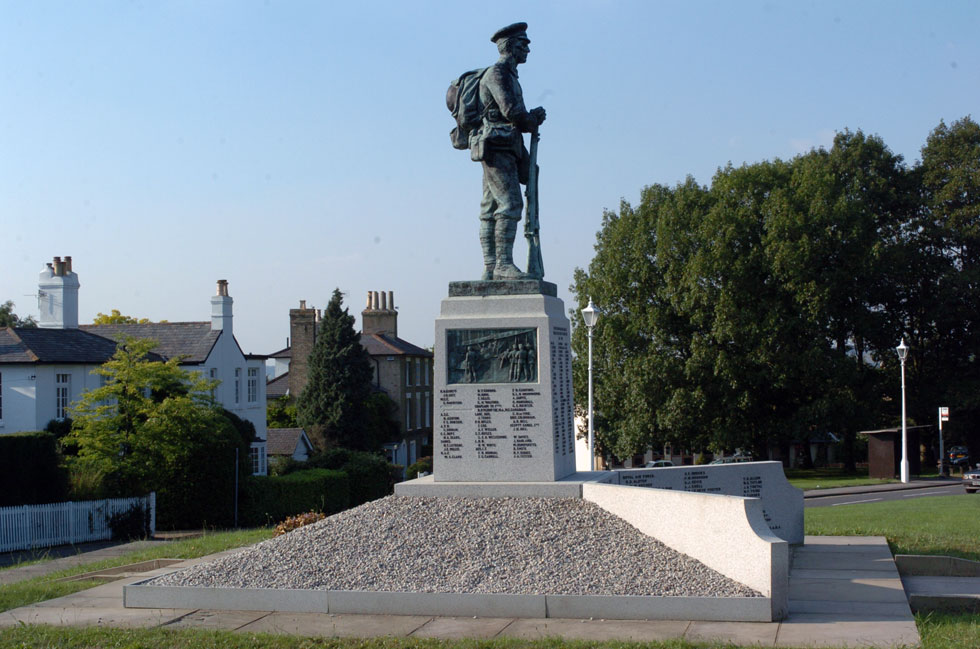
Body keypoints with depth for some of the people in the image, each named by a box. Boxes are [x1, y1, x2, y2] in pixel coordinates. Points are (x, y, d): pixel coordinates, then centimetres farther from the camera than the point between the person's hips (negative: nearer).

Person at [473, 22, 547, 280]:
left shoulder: (509, 75, 26)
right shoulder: (497, 72, -6)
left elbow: (519, 118, 27)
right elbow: (511, 110, -16)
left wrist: (532, 118, 8)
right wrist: (533, 119, 1)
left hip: (506, 151, 10)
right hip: (496, 148, -10)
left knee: (492, 210, 5)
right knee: (510, 203, -18)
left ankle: (490, 268, 3)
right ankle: (503, 264, -22)